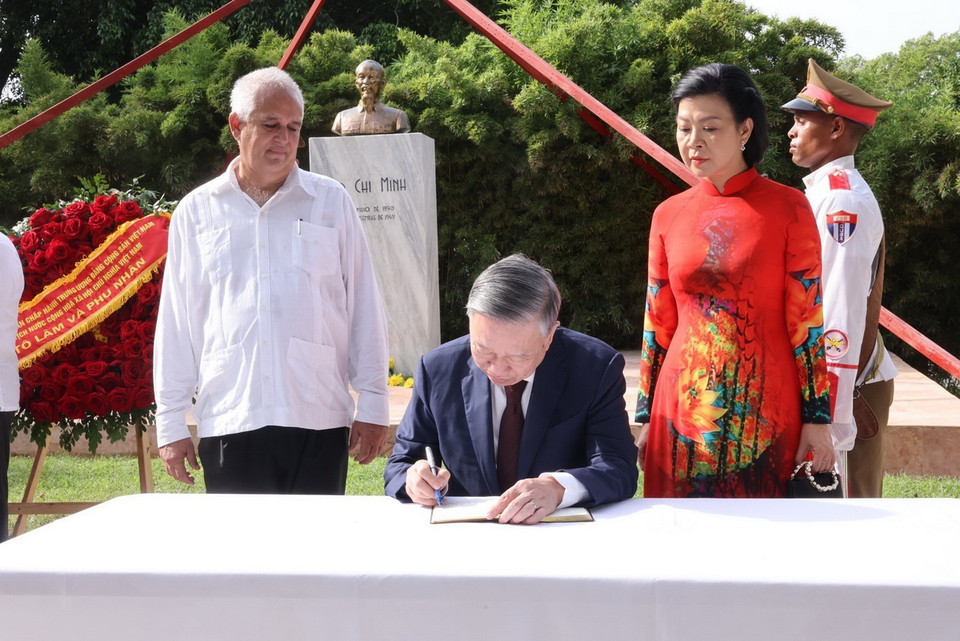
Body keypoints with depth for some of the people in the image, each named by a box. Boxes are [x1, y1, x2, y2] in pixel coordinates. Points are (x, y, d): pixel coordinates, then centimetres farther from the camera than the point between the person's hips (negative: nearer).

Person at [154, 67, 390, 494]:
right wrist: (170, 425, 7)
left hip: (318, 422, 0)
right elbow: (175, 325, 11)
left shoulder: (331, 202, 9)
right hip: (228, 423, 0)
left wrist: (372, 406, 4)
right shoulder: (196, 212, 10)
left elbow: (365, 309, 9)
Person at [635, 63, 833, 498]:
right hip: (684, 410, 3)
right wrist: (646, 418, 9)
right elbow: (657, 325, 10)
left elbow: (808, 319, -4)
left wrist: (818, 419, -7)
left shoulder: (788, 208, -4)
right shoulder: (668, 216, 6)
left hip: (766, 413, -2)